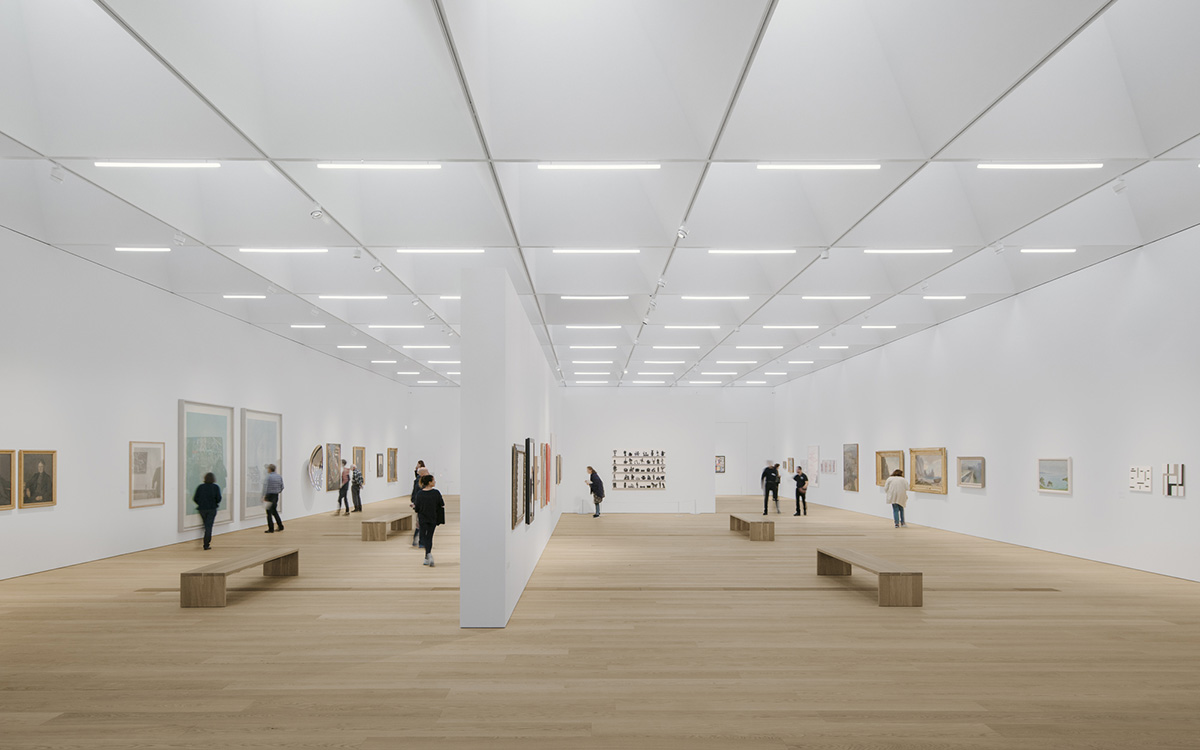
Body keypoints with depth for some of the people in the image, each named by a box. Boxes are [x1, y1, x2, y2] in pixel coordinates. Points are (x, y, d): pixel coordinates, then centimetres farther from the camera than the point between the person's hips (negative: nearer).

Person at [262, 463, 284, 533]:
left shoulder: (269, 477, -13)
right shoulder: (279, 476, 7)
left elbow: (266, 487, -19)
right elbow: (282, 487, 11)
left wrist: (264, 496, -19)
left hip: (269, 496, -7)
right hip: (276, 496, 7)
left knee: (269, 513, 0)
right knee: (274, 511, 20)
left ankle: (271, 529, 1)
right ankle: (280, 526, 19)